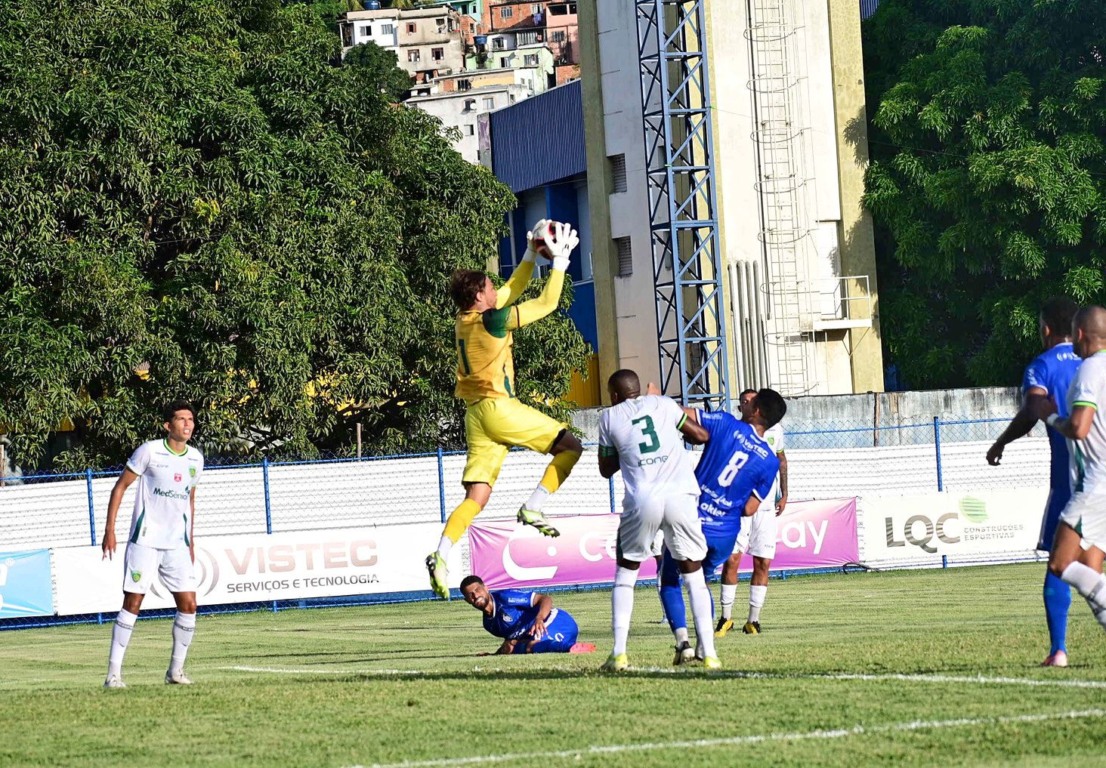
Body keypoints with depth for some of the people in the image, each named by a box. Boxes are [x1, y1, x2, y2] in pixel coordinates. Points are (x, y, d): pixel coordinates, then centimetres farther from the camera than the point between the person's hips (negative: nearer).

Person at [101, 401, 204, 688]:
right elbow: (120, 486, -2)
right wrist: (110, 530, -7)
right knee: (132, 603, -7)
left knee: (188, 604, -3)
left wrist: (191, 540, 18)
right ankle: (114, 673, -2)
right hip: (144, 541, -5)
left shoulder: (195, 459, 8)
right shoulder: (149, 451, -7)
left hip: (177, 544, 5)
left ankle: (176, 670, 10)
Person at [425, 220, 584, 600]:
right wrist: (560, 260, 1)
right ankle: (532, 509, -5)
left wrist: (531, 255, 24)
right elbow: (547, 302, -7)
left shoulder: (467, 319, 13)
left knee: (477, 496, 4)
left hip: (476, 414, 8)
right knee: (570, 446, 3)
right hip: (497, 408, -8)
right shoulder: (491, 320, -11)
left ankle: (441, 555, -12)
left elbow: (513, 290, 28)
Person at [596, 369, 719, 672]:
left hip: (642, 502, -1)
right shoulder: (664, 404, 15)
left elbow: (606, 469, 21)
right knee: (694, 574, 13)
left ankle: (619, 653, 6)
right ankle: (709, 653, 5)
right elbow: (701, 435, 22)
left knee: (625, 574, 17)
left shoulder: (610, 417, 13)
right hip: (680, 496, 1)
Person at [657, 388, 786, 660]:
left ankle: (683, 642, -5)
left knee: (670, 582, 13)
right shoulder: (770, 461, 0)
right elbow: (749, 509, 0)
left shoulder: (726, 424, -7)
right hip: (725, 534, 3)